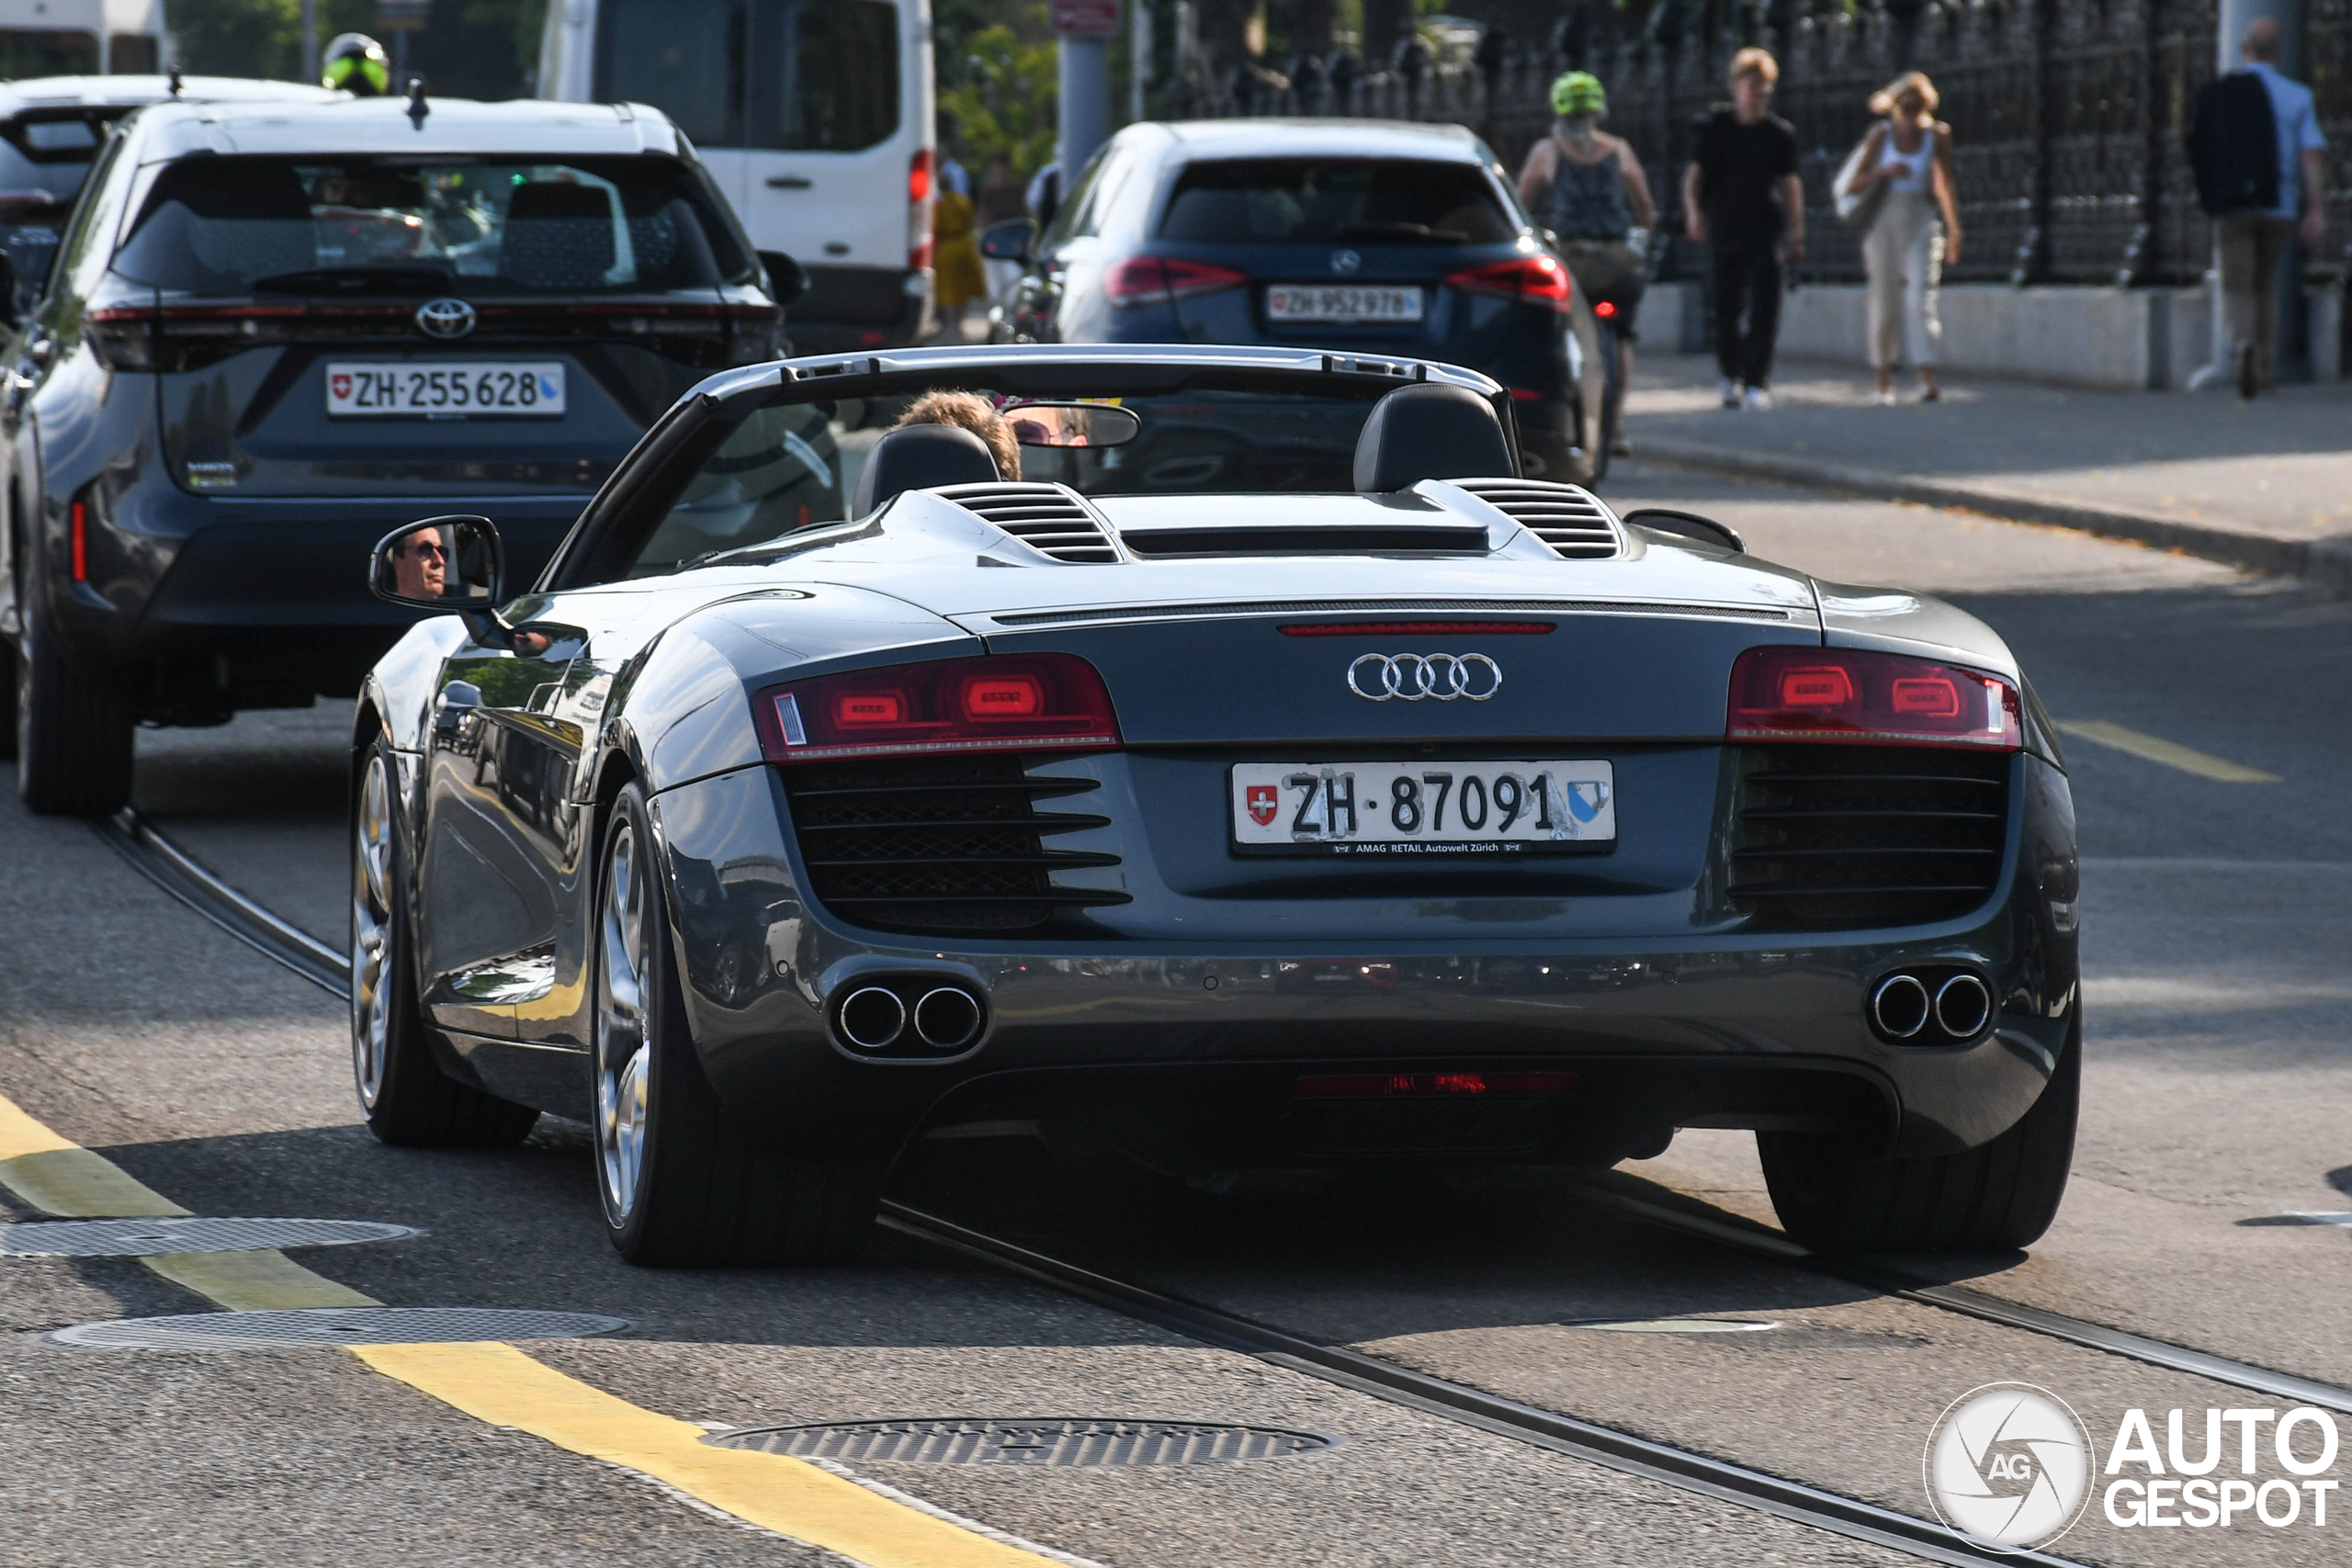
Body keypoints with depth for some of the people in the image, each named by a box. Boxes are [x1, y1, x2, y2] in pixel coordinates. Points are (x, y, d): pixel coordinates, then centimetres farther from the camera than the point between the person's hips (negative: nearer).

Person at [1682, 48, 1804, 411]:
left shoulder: (1779, 133, 5)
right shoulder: (1715, 128, 3)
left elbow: (1790, 183, 12)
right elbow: (1694, 173, 2)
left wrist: (1796, 232, 10)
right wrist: (1693, 213, -14)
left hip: (1765, 230, 0)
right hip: (1723, 228, 0)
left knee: (1764, 306, -12)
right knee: (1725, 309, 6)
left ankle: (1756, 382, -11)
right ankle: (1730, 376, 27)